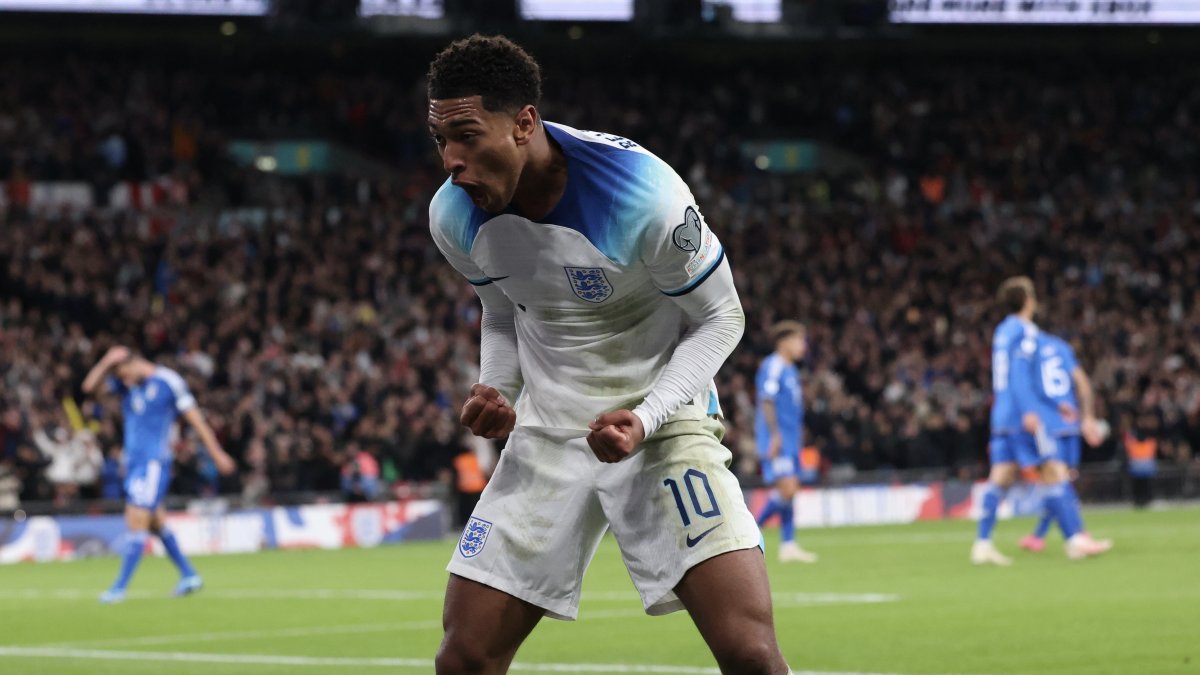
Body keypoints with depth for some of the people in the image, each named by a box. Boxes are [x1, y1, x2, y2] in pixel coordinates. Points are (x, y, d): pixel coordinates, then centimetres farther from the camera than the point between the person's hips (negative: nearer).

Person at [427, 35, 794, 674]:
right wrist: (495, 392, -6)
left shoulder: (644, 195, -25)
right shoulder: (454, 216, -8)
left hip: (662, 424, -4)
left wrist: (645, 418, -23)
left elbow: (719, 319, -10)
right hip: (545, 437, 4)